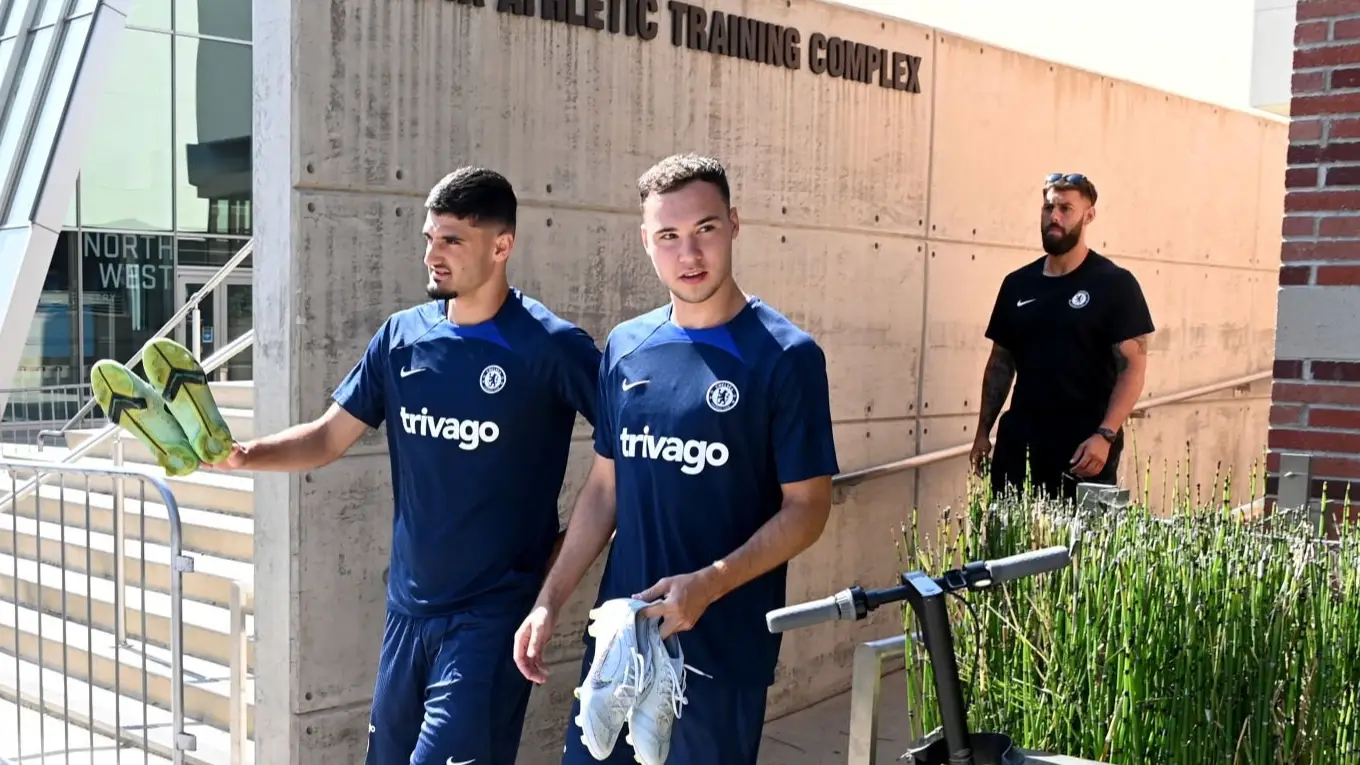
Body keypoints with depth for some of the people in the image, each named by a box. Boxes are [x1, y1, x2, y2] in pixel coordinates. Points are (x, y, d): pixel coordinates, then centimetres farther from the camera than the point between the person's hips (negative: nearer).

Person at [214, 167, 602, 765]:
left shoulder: (551, 346, -13)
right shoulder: (402, 336, 3)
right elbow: (329, 437, 5)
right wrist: (242, 454, -11)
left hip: (494, 612, -6)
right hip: (409, 606, 6)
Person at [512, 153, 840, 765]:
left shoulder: (786, 356, -11)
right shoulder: (625, 348, 4)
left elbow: (807, 508, -11)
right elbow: (603, 488, 10)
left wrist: (708, 584, -22)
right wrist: (550, 601, 5)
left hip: (724, 646, -4)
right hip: (620, 630, 4)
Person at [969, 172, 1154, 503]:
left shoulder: (1114, 283, -4)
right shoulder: (1017, 284, 10)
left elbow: (1134, 366, -8)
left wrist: (1105, 435, -19)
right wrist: (983, 431, 9)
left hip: (1085, 448, -4)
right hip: (1020, 444, 4)